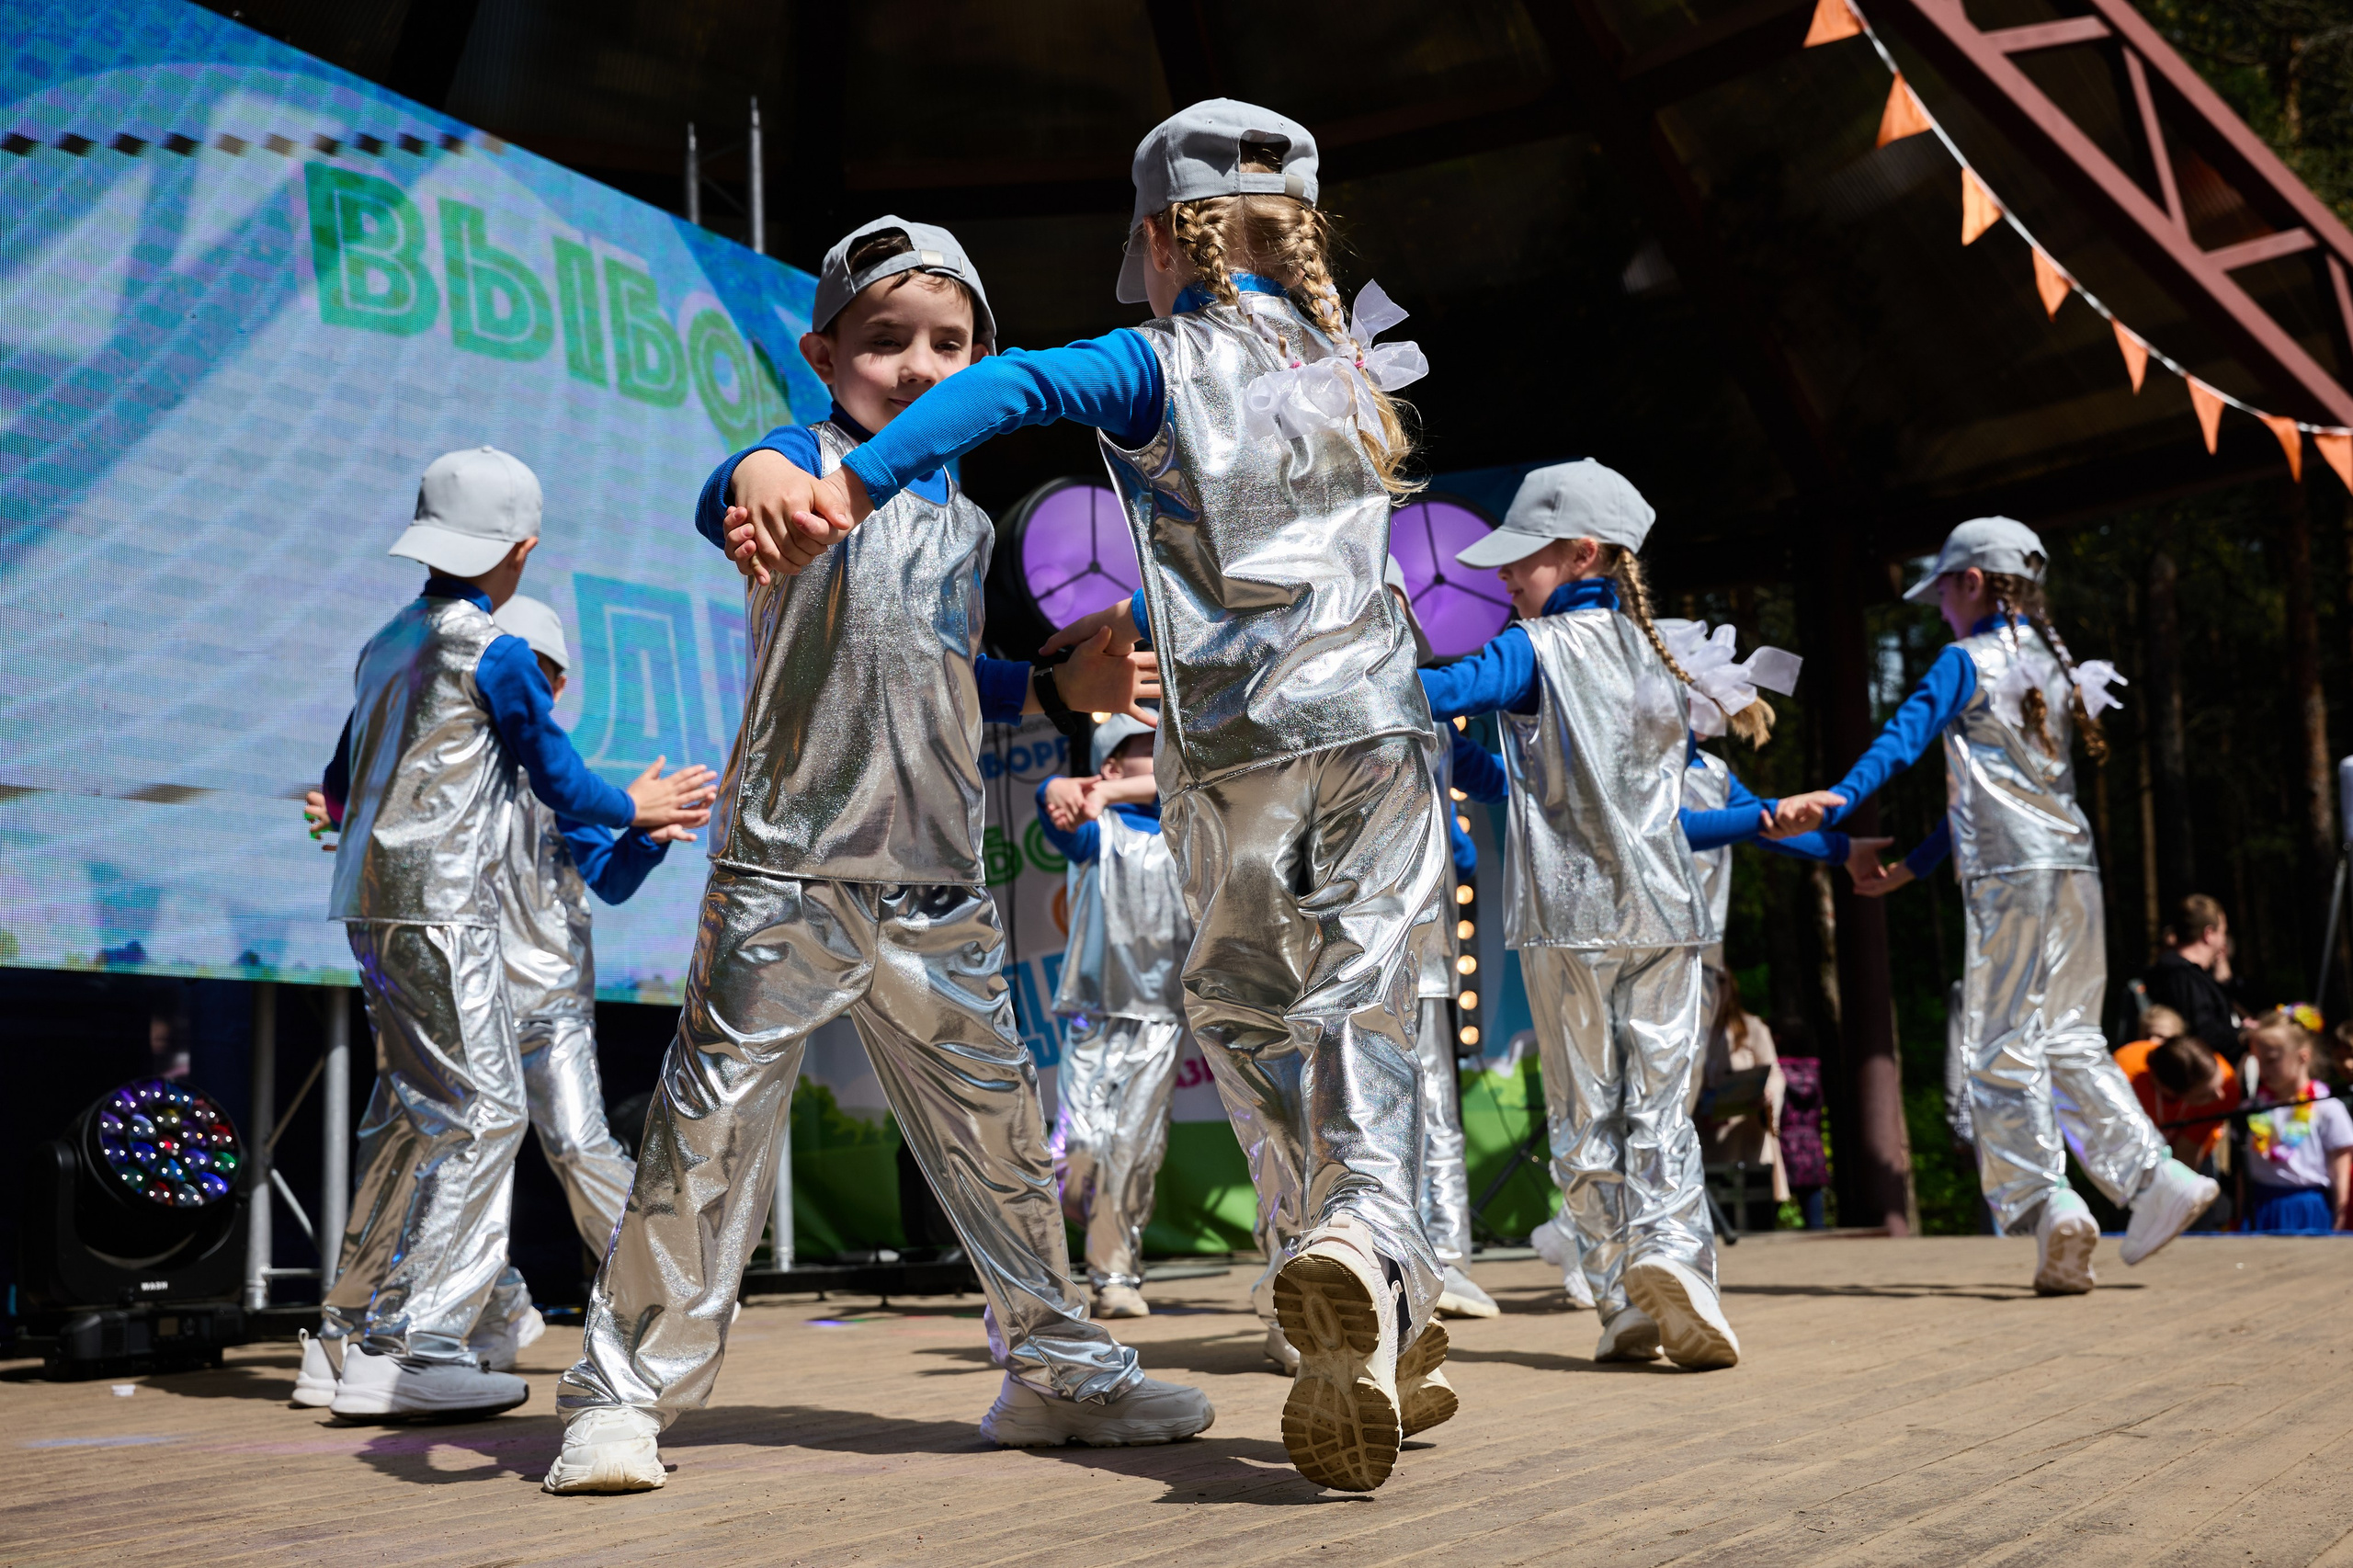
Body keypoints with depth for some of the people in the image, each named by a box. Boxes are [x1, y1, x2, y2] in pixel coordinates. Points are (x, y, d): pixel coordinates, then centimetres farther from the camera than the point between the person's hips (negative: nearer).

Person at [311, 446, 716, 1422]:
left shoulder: (386, 644, 14)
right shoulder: (493, 653, -9)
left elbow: (338, 788, 23)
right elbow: (563, 786, -4)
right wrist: (639, 808, 14)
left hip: (370, 905, 8)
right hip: (440, 910, -8)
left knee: (416, 1108, 16)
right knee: (483, 1112, -6)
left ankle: (361, 1324, 23)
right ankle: (415, 1351, -8)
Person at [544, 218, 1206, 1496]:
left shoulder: (965, 522, 18)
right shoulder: (804, 462, -2)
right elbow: (745, 484, -28)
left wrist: (1058, 689, 15)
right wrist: (763, 492, -52)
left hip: (937, 885, 6)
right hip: (786, 869, -5)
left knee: (996, 1124, 12)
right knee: (709, 1127, -5)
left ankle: (1055, 1364, 28)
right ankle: (620, 1392, 9)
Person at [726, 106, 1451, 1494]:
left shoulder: (1163, 363, -1)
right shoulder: (1349, 364, 15)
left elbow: (1012, 388, -20)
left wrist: (846, 493, -26)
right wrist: (1145, 619, 30)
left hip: (1239, 750, -3)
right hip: (1376, 727, 3)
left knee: (1247, 1013, 13)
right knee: (1365, 1009, 2)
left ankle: (1378, 1321, 15)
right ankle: (1369, 1244, -24)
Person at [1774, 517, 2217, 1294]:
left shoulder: (1966, 662, -1)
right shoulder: (2054, 665, 22)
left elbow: (1904, 736, -19)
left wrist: (1837, 799, -32)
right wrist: (1908, 867, 25)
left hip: (2011, 874, -7)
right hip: (2073, 865, 7)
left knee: (2002, 1045, -3)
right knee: (2068, 1038, 14)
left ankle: (2047, 1201, -12)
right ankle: (2155, 1177, 7)